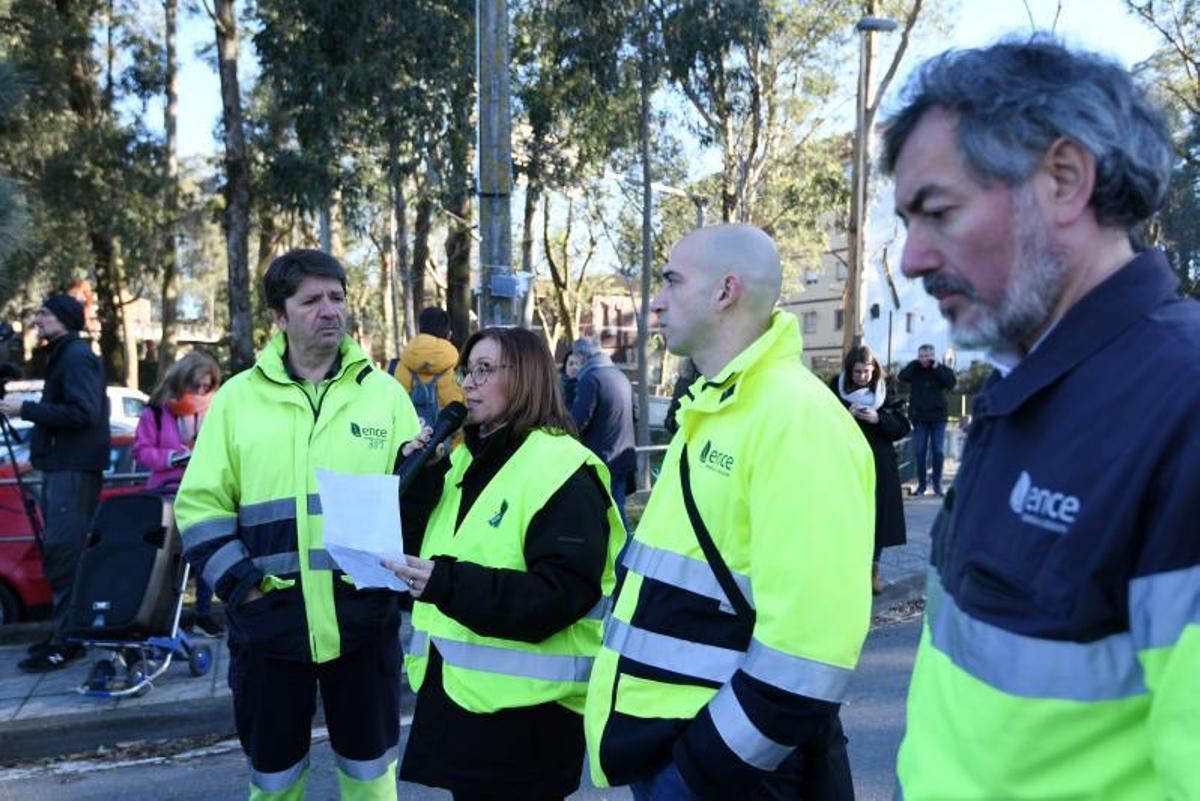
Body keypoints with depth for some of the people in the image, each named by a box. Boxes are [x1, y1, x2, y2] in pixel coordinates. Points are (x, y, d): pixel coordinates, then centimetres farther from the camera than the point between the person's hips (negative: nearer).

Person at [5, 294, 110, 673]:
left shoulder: (77, 357, -10)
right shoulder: (62, 356, 21)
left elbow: (83, 413, -20)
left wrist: (26, 409, -17)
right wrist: (40, 451, 13)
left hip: (73, 470, -10)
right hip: (62, 467, 10)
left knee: (63, 554, -11)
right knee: (62, 553, 12)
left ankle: (66, 641, -8)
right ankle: (65, 633, 19)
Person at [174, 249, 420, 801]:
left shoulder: (383, 391, 2)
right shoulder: (238, 397, 2)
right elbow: (200, 505, 2)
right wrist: (240, 584, -8)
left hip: (364, 617, 0)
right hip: (270, 621, 0)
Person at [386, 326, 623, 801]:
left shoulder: (561, 469, -14)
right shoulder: (467, 459, 12)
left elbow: (564, 593, -23)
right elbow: (420, 547, 14)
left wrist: (450, 584, -31)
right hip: (456, 690, 8)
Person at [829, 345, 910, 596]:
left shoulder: (887, 392, 0)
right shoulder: (836, 389, -1)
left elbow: (903, 427, -2)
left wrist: (878, 419, -19)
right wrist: (845, 415, -18)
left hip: (879, 465, 1)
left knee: (877, 517, 6)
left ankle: (873, 570, 21)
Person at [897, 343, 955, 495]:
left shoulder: (942, 369, 2)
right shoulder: (914, 370, 3)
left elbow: (951, 383, -14)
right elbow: (902, 376, -14)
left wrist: (936, 367, -15)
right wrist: (916, 363, -14)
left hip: (938, 417, -1)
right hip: (919, 418, 1)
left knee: (937, 451, 2)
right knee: (919, 452, 1)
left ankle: (937, 483, 12)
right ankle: (921, 483, 10)